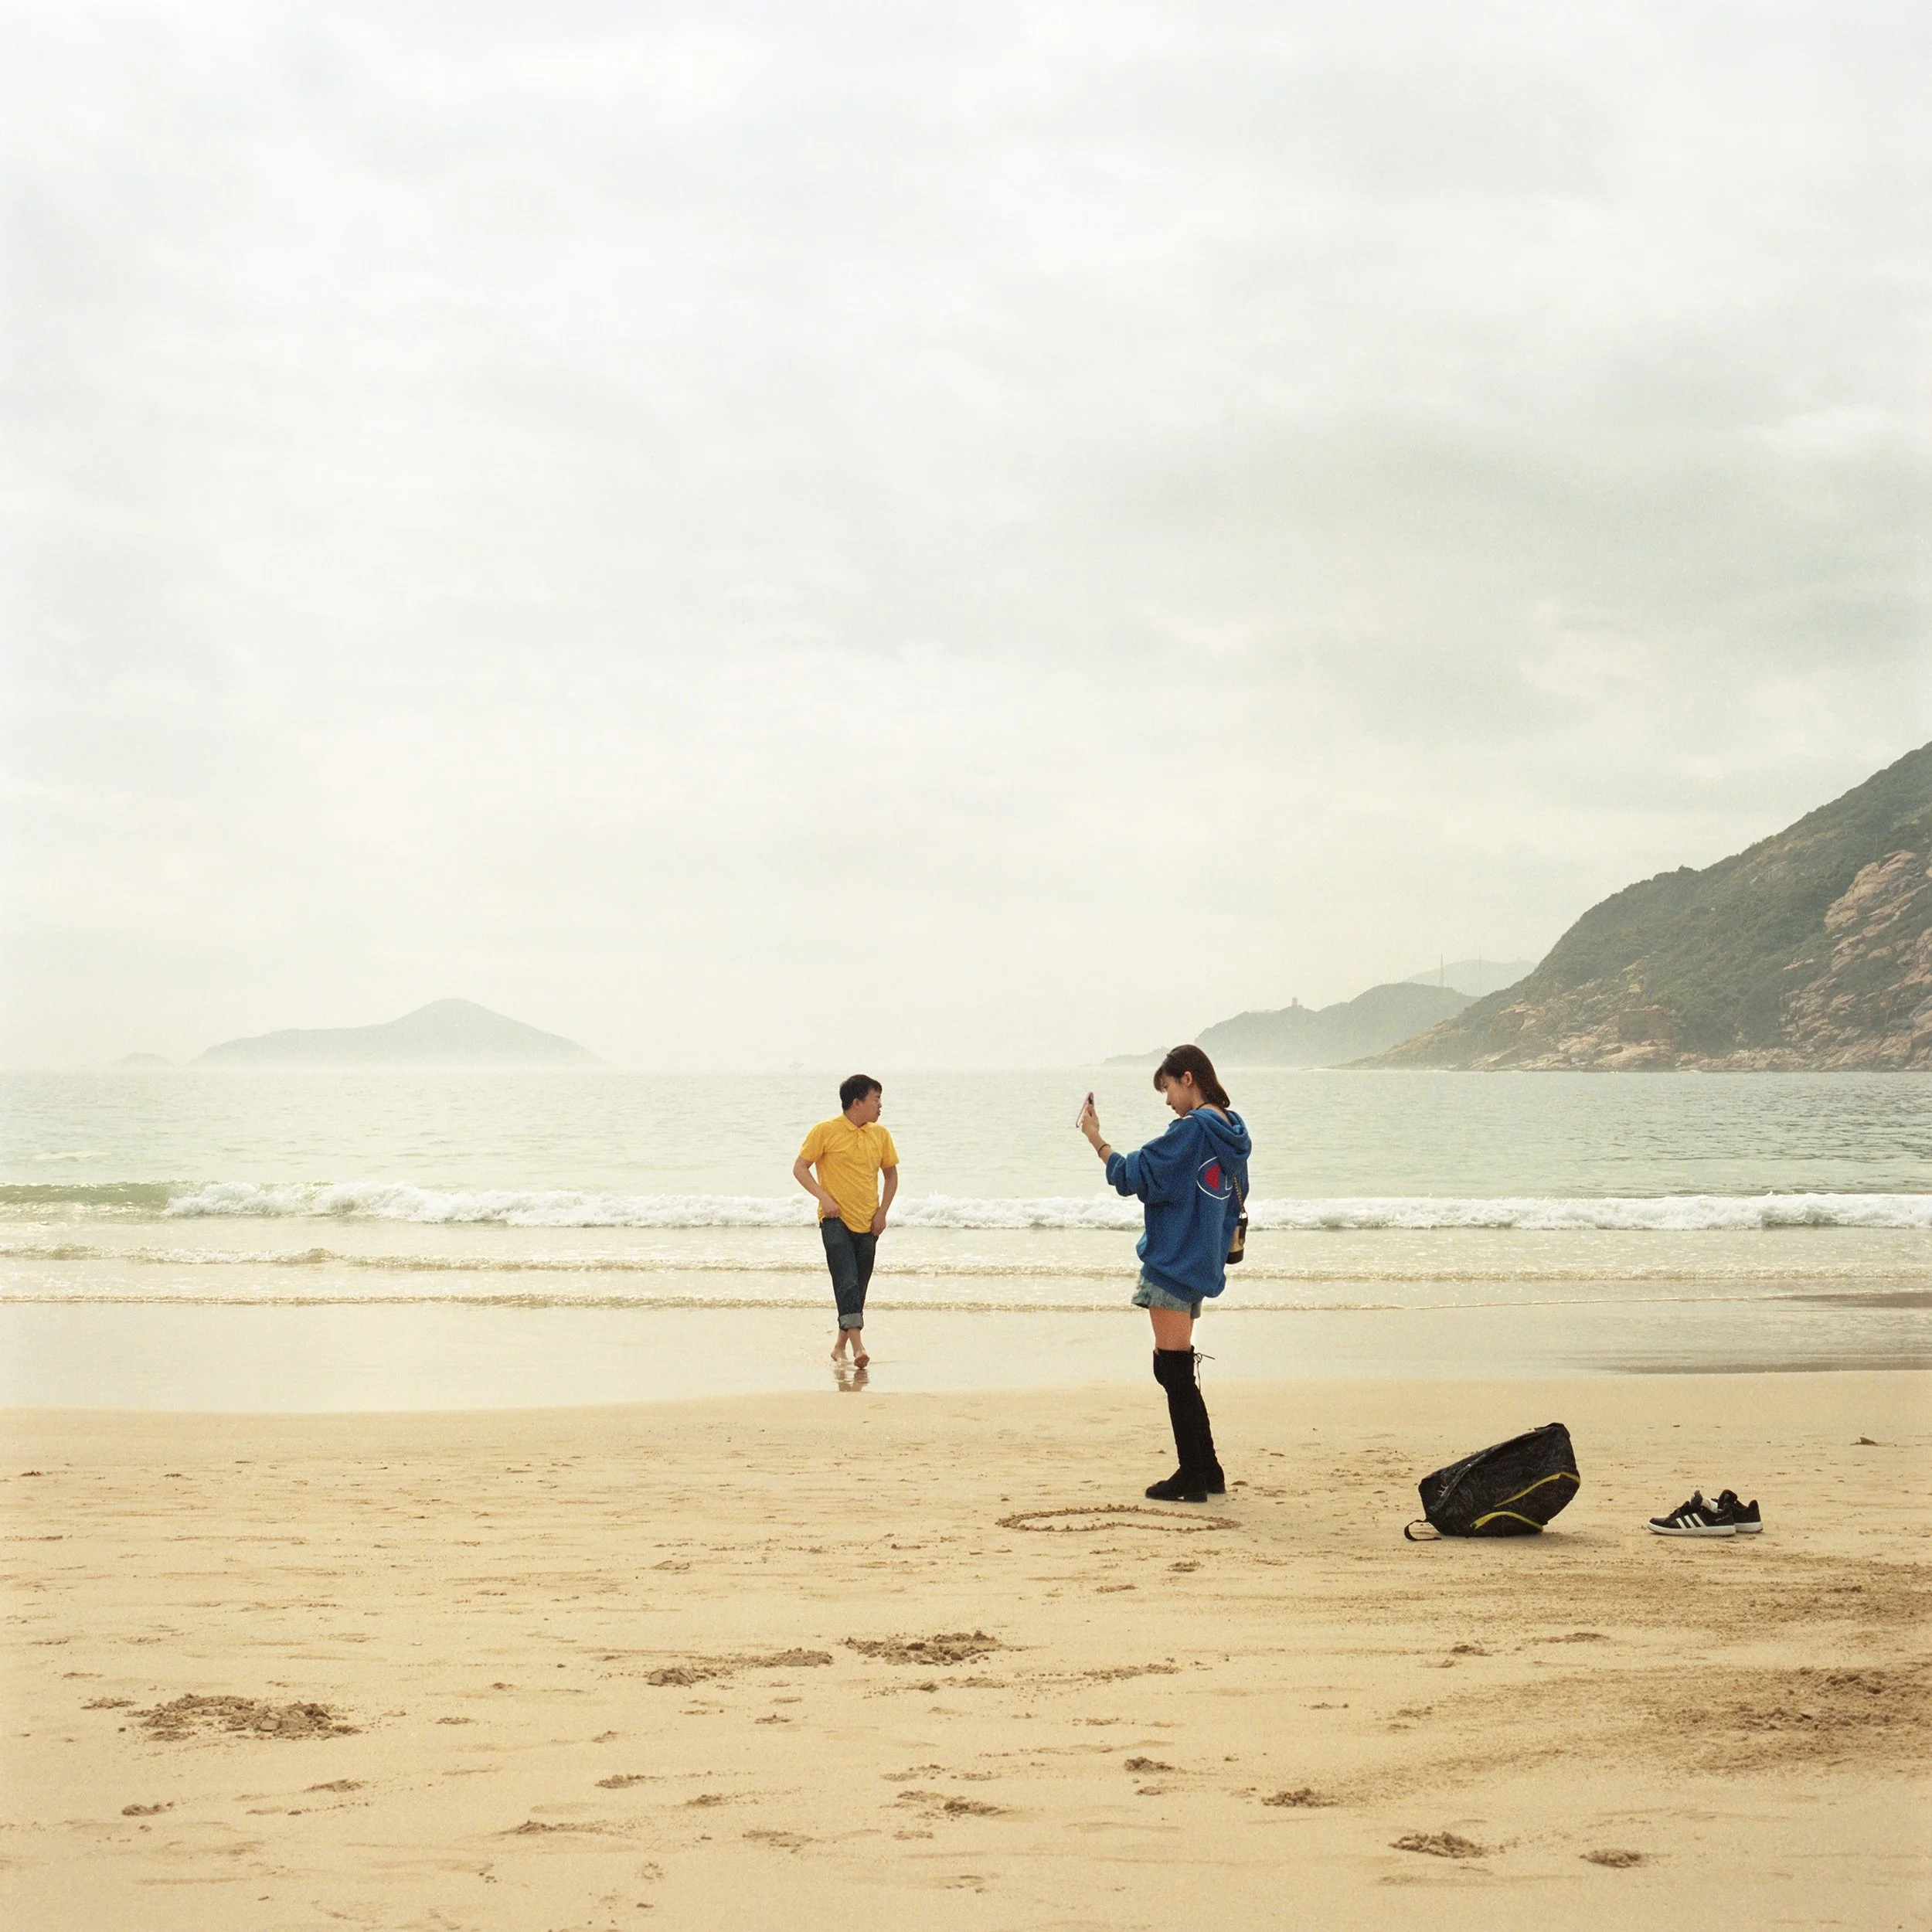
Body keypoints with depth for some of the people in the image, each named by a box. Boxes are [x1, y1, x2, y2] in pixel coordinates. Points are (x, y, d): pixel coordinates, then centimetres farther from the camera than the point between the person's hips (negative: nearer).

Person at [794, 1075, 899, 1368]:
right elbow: (800, 1167, -1)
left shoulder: (880, 1134, 8)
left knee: (858, 1288, 9)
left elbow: (891, 1174, 19)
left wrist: (882, 1212, 6)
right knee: (847, 1282, -18)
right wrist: (824, 1197, -13)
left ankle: (840, 1345, 23)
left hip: (867, 1223, 5)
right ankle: (857, 1345, -26)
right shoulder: (826, 1131, -5)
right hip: (836, 1220, -5)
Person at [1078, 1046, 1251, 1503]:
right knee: (1178, 1370, 16)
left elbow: (1132, 1175, -14)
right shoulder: (1230, 1132, 12)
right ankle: (1207, 1472, 18)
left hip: (1172, 1265, -9)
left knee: (1175, 1369, -4)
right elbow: (1236, 1199, 19)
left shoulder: (1191, 1129, -15)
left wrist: (1094, 1137, -3)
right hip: (1201, 1266, 9)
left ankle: (1193, 1477, -2)